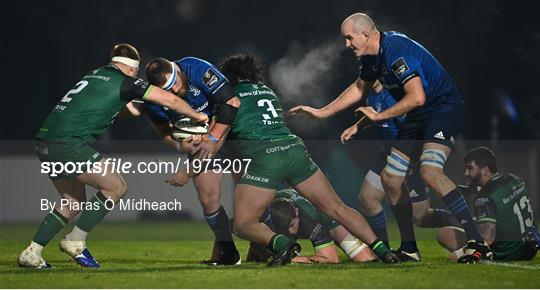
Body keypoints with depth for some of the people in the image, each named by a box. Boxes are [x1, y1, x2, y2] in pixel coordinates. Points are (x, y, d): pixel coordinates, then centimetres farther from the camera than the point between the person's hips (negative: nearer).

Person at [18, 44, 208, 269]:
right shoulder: (125, 82, 1)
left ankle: (31, 253, 14)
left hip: (45, 143, 8)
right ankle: (75, 241, 2)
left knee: (74, 203, 19)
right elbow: (170, 100, 5)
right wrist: (196, 116, 20)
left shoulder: (95, 74, 23)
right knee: (116, 187, 3)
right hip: (68, 143, -8)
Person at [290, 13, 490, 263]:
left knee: (429, 170, -30)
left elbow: (417, 97, -29)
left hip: (443, 108, -10)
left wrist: (378, 116, -17)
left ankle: (477, 244, -31)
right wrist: (322, 112, 27)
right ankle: (409, 249, 19)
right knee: (390, 177, 8)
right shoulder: (372, 55, 7)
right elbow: (359, 88, 27)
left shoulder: (396, 51, -23)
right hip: (417, 118, 10)